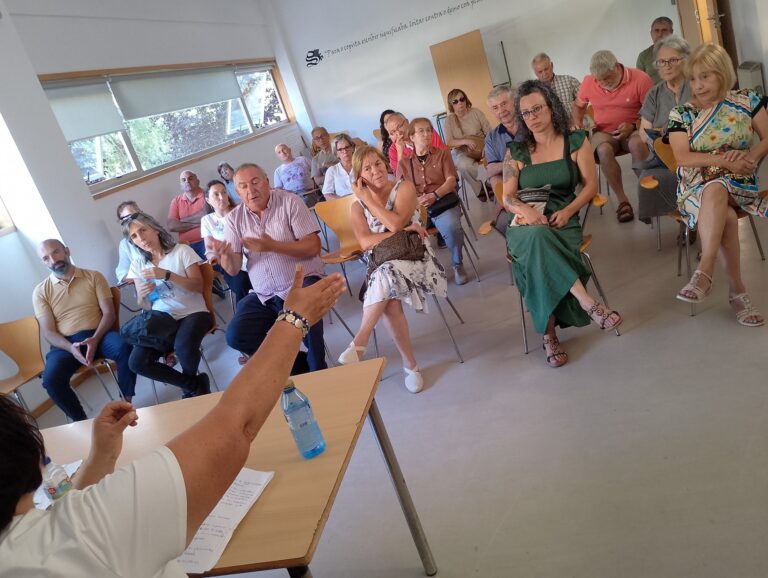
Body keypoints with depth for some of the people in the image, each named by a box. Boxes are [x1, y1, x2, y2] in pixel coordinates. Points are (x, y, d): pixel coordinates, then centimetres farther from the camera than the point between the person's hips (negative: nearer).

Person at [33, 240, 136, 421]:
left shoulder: (94, 277, 7)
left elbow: (109, 312, 0)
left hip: (98, 334, 0)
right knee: (51, 379, -29)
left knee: (124, 348, -33)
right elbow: (48, 332, 1)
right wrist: (70, 348, -20)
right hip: (65, 343, 0)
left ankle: (127, 402, -14)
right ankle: (81, 420, -7)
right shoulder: (41, 291, 7)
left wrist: (95, 339, -18)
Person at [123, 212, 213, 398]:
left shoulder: (181, 250, 1)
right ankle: (196, 385, -4)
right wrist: (142, 295, -11)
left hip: (192, 313, -4)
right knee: (137, 362, -21)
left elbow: (199, 287, -7)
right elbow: (145, 306, 13)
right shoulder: (137, 265, 12)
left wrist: (166, 275, -19)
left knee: (183, 347, -36)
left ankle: (190, 387, 1)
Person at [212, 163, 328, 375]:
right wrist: (225, 255, -26)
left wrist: (272, 246, -26)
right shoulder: (234, 218, 4)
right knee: (236, 337, -11)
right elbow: (233, 270, -2)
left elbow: (313, 247, -14)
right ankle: (299, 363, 6)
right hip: (264, 296, 5)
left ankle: (318, 371, -12)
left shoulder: (289, 202, -6)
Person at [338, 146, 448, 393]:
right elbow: (365, 243, -5)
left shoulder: (404, 188, 4)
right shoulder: (358, 206, 11)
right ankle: (410, 364, -15)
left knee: (385, 278, -36)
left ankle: (359, 342, -29)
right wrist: (403, 231, -13)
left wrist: (367, 197, -4)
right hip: (381, 265, 2)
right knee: (389, 302, -29)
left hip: (412, 255, -2)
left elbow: (395, 223, -12)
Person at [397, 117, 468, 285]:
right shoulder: (403, 162, 16)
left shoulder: (442, 154, 15)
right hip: (415, 207, 1)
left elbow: (451, 180, 4)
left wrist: (434, 195, -15)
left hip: (443, 202, -1)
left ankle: (457, 265, -3)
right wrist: (415, 200, -14)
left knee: (452, 228, -34)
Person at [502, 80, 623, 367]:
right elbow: (507, 198, 4)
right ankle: (588, 303, -36)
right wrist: (525, 210, -19)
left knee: (539, 257, -34)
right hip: (525, 225, 0)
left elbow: (590, 185, 4)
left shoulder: (576, 141, 8)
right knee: (538, 238, -38)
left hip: (563, 222, 0)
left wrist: (567, 211, -14)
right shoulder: (515, 151, 9)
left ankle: (549, 335, -22)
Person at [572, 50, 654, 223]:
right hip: (604, 132, 2)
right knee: (604, 150, -35)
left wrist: (633, 126, -21)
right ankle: (623, 200, -25)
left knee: (637, 144, -38)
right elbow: (578, 105, 19)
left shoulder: (640, 79, -10)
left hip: (632, 130, -2)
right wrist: (578, 124, 1)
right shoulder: (588, 82, -1)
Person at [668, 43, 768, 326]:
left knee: (716, 192, -37)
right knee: (726, 215, -33)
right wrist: (725, 159, -15)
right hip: (696, 186, 0)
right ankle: (736, 289, -27)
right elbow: (683, 157, -7)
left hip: (739, 183, 0)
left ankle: (704, 273, -41)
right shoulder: (681, 113, 3)